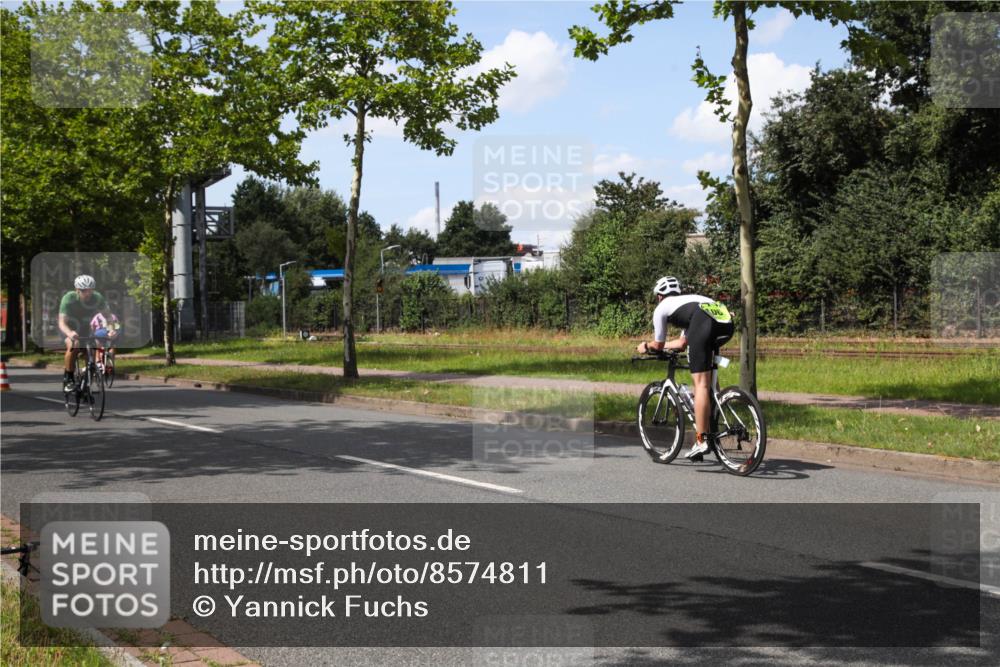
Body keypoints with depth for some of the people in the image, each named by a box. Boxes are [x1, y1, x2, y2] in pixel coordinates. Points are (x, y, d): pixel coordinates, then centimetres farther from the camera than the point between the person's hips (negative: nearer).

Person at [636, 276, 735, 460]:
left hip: (704, 322, -6)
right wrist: (655, 346, 64)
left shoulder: (661, 308, 25)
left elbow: (658, 345, 31)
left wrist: (646, 347, 52)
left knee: (700, 383, -5)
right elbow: (682, 343, 51)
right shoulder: (688, 300, 44)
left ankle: (701, 441, -11)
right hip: (727, 324, 6)